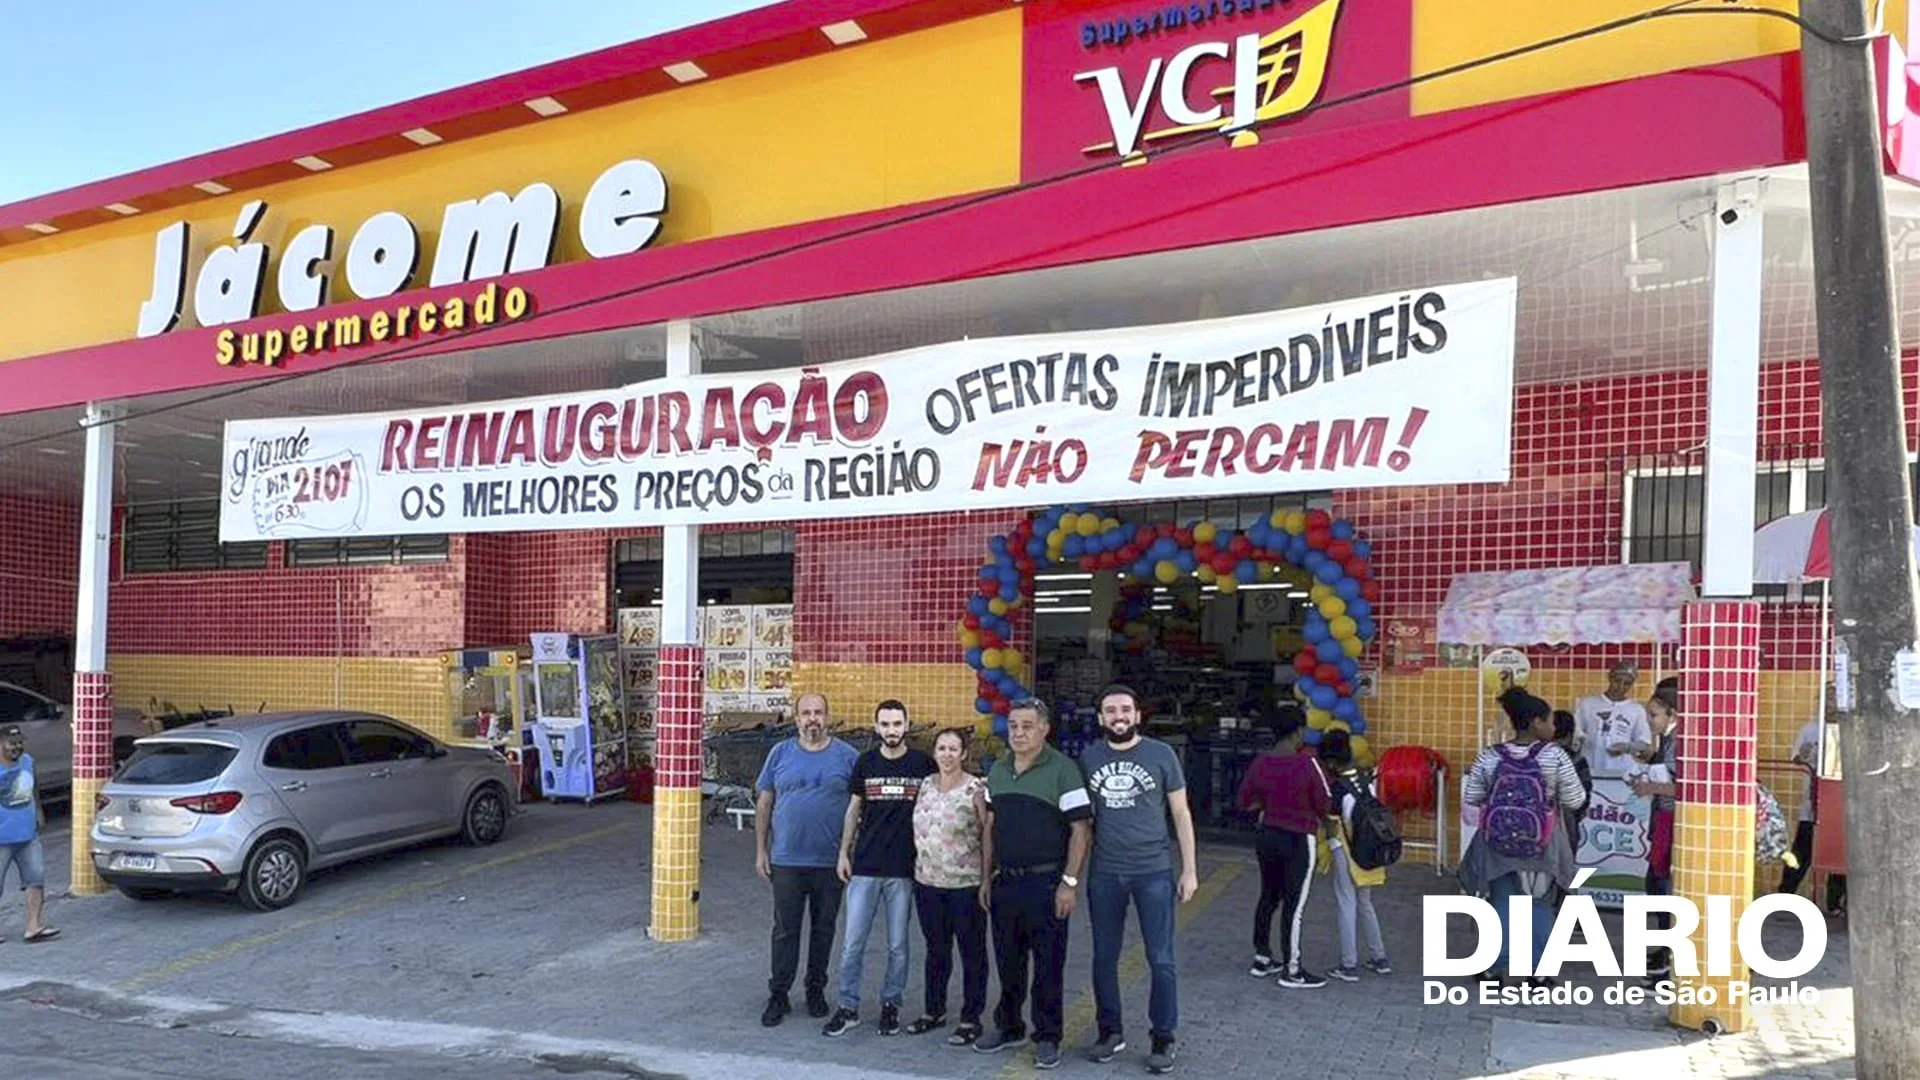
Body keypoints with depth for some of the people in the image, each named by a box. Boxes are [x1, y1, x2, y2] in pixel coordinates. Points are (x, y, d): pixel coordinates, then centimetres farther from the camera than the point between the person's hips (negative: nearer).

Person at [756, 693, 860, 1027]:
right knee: (785, 930, 4)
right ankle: (778, 995, 13)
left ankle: (816, 990, 25)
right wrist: (760, 850, 3)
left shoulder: (847, 757, 0)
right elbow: (764, 804, 7)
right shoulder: (780, 754, 4)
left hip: (831, 862, 0)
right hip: (786, 860, 0)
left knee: (823, 929, 10)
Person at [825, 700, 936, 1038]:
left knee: (898, 946, 7)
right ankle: (848, 1008, 12)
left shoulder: (923, 765, -1)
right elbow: (854, 810, 11)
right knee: (853, 943, 2)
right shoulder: (865, 763, 4)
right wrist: (843, 853, 6)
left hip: (904, 869, -1)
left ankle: (891, 1005, 21)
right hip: (864, 866, 1)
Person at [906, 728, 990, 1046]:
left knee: (972, 953, 5)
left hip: (965, 885, -5)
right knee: (936, 950, 17)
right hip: (928, 882, 5)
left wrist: (987, 879, -13)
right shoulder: (926, 785, 6)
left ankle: (971, 1020, 15)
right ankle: (933, 1011, 30)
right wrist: (917, 867, 11)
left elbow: (988, 836, -11)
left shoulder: (976, 789, -10)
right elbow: (918, 829, 14)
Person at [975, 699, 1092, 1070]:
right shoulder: (997, 770, 10)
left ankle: (1048, 1038, 15)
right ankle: (1008, 1027, 30)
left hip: (1046, 883, -6)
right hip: (1005, 883, 6)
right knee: (1007, 962, 15)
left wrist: (1069, 883, -15)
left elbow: (1081, 830, -11)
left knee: (1048, 966, 3)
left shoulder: (1062, 769, -10)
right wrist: (988, 877, 13)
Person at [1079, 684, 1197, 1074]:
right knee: (1104, 957, 11)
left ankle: (1163, 1039, 15)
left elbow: (1181, 813, 2)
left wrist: (1189, 870, -1)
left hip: (1154, 872, -2)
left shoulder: (1161, 755, -3)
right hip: (1104, 874, 2)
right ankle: (1110, 1031, 26)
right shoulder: (1089, 757, 3)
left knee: (1160, 959, 2)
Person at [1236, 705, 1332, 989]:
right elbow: (1325, 807, -12)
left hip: (1268, 836, 6)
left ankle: (1262, 959, 29)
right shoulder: (1307, 764, -19)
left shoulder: (1259, 763, -3)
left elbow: (1245, 802, 5)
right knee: (1294, 905, 2)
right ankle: (1292, 971, 10)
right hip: (1299, 841, -6)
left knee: (1268, 897, 18)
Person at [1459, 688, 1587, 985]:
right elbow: (1575, 801, -9)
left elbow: (1470, 797, -1)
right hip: (1541, 846, -1)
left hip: (1499, 844, 2)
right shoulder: (1555, 756, -13)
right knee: (1540, 906, 14)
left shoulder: (1489, 757, -7)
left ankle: (1492, 968, 16)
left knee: (1501, 904, 13)